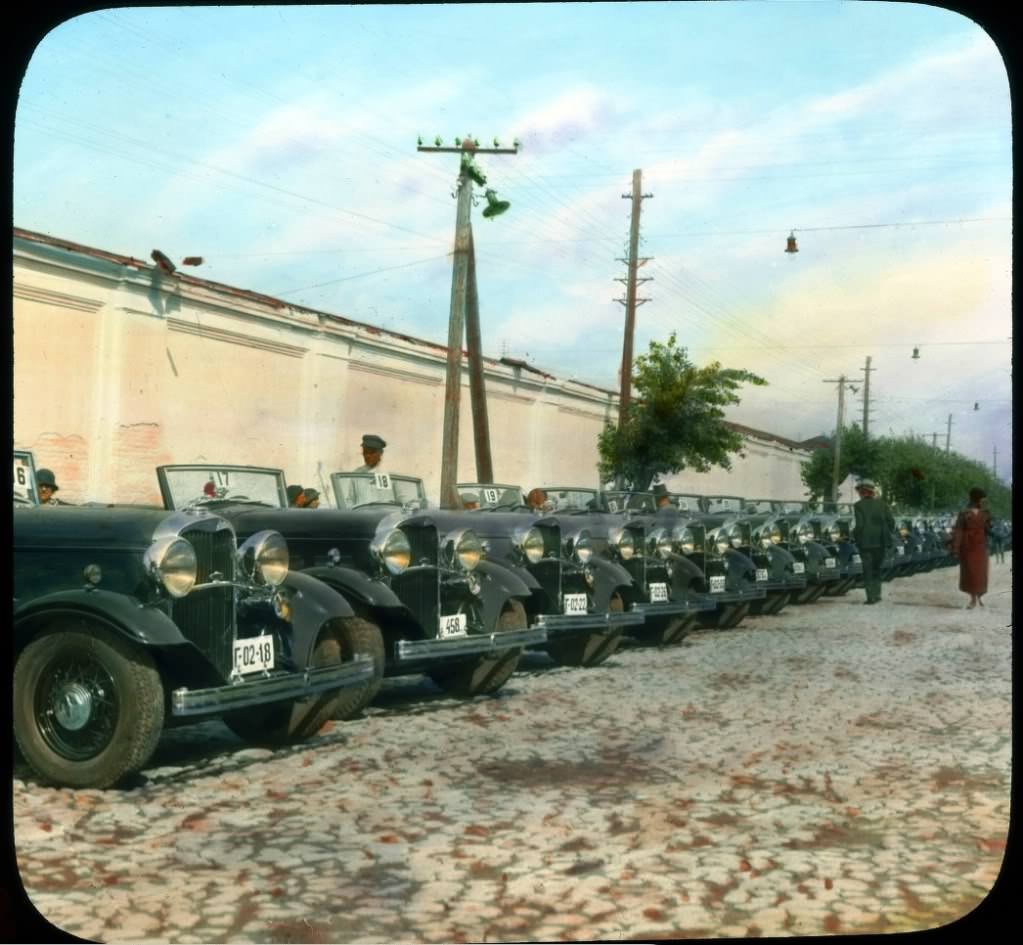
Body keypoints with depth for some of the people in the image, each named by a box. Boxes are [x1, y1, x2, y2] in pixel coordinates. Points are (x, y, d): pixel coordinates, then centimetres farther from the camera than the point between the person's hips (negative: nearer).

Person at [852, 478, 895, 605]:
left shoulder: (859, 506, -9)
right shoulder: (881, 504, 3)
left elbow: (859, 524, -17)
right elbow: (891, 521, 1)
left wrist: (854, 535, 0)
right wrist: (886, 534, 13)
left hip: (865, 542, -4)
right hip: (880, 542, 4)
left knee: (867, 570, 4)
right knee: (876, 568, 18)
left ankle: (871, 597, 0)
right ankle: (877, 594, 16)